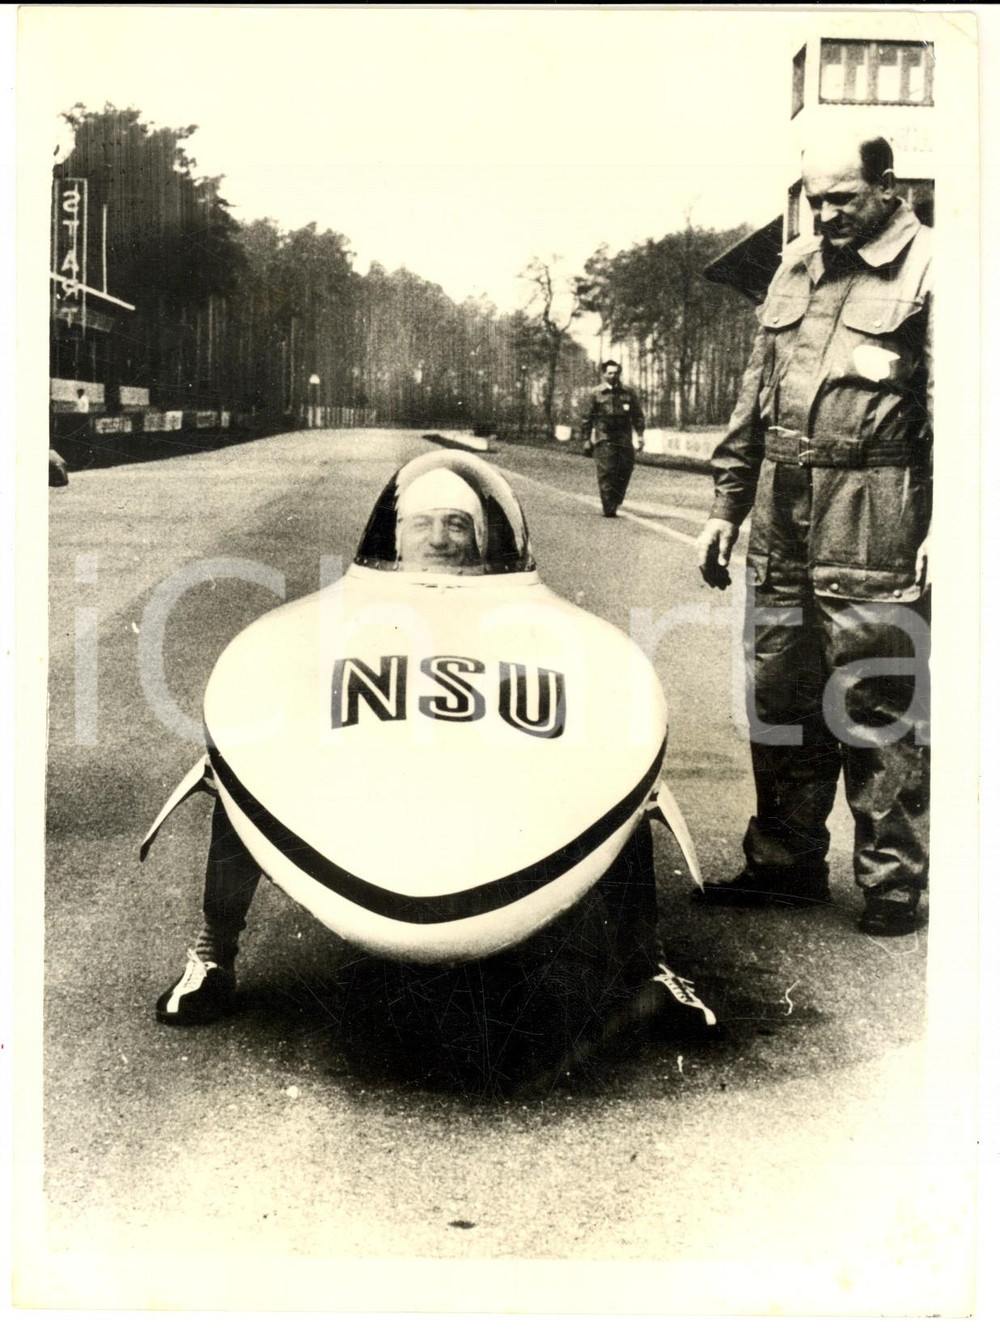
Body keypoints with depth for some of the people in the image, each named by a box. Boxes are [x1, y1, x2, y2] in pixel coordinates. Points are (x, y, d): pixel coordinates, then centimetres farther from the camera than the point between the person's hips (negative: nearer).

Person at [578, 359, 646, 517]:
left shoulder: (629, 393, 11)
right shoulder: (595, 394, 5)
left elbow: (638, 416, 14)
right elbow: (587, 419, 6)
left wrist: (640, 435, 5)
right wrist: (586, 440, 2)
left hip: (624, 440, 3)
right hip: (604, 440, -3)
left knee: (624, 474, -2)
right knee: (606, 474, -9)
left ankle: (614, 505, 12)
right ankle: (608, 509, -7)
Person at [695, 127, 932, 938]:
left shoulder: (928, 270, -3)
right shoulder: (797, 270, 17)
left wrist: (945, 524, -18)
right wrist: (727, 505, 17)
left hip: (874, 539, -6)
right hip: (784, 529, 7)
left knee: (879, 713, -2)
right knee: (781, 702, 11)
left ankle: (894, 881, 10)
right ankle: (786, 863, 23)